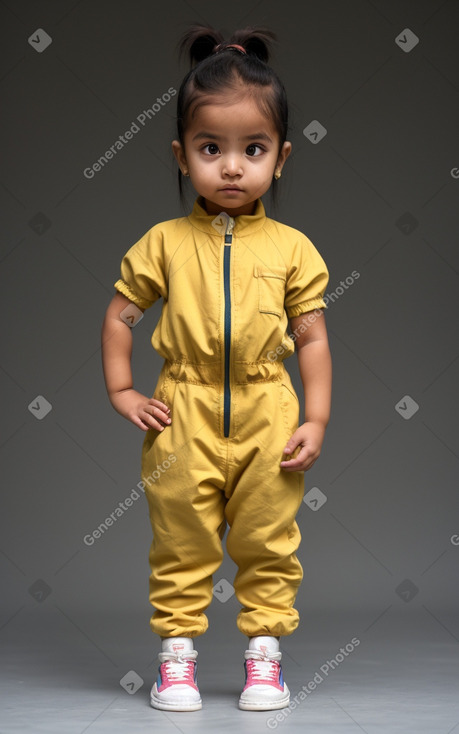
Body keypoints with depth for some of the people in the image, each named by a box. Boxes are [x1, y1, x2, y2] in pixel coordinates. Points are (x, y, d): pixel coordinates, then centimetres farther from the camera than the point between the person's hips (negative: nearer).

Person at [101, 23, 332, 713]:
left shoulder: (292, 248, -1)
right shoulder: (165, 242, -2)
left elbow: (312, 339, 1)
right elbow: (120, 315, 6)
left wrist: (316, 420, -4)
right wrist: (121, 392, -2)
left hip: (267, 417, 0)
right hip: (185, 419, 0)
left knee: (268, 543, 10)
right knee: (180, 542, 9)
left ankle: (265, 652, 22)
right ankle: (177, 652, 20)